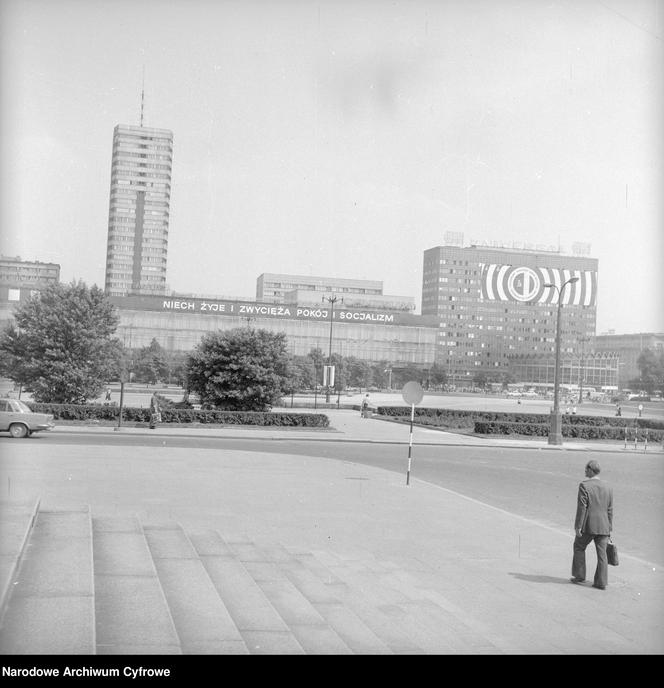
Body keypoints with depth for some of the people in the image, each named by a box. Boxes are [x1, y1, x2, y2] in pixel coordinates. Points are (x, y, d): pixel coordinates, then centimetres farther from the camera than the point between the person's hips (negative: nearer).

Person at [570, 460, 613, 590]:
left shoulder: (584, 486, -10)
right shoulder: (607, 488, 7)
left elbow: (582, 507, -14)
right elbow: (610, 510, 10)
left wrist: (578, 526, -11)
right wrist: (609, 529, 16)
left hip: (588, 526, -4)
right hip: (603, 527, 4)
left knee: (579, 547, 15)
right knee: (602, 554, 7)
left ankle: (579, 576, 20)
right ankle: (601, 582, 8)